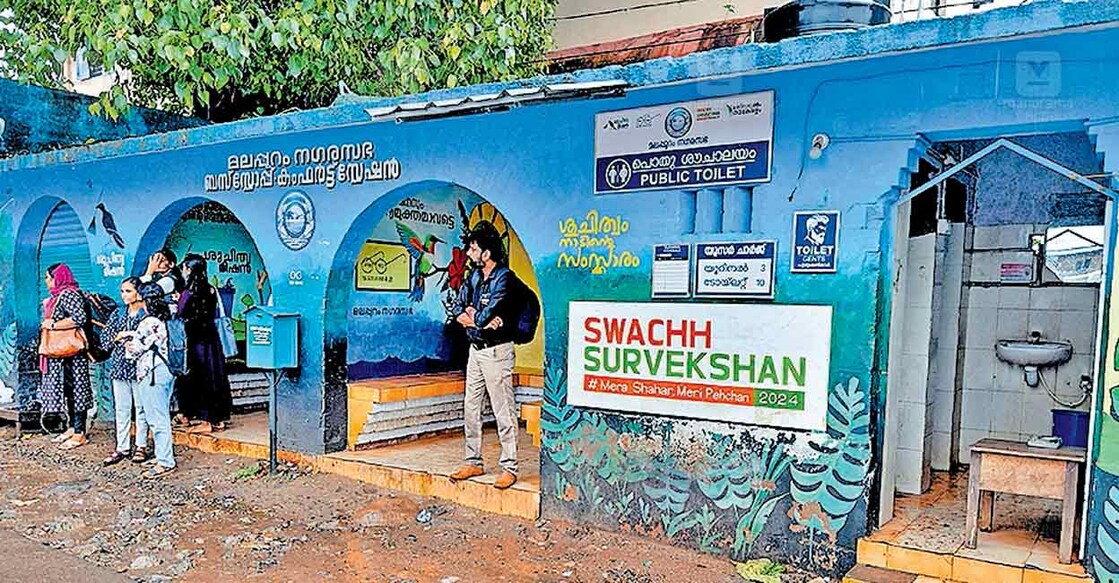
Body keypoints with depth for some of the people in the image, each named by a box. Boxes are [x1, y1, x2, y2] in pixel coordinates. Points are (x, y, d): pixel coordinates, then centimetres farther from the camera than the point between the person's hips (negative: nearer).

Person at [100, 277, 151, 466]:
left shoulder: (146, 314, -4)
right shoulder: (118, 314, 13)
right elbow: (105, 336, 7)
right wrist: (121, 335, -9)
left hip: (139, 366, -5)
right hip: (119, 365, 5)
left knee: (141, 407, 2)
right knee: (121, 409, 8)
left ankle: (141, 446, 12)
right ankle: (122, 447, 15)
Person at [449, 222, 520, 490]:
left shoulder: (504, 277, -14)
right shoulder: (475, 276, 10)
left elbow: (484, 317, -22)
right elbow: (458, 309, 4)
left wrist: (471, 316, -1)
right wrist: (482, 321, -12)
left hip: (496, 351, -8)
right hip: (476, 349, 8)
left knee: (503, 412, -2)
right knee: (471, 409, 13)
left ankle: (509, 468, 6)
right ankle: (473, 462, 24)